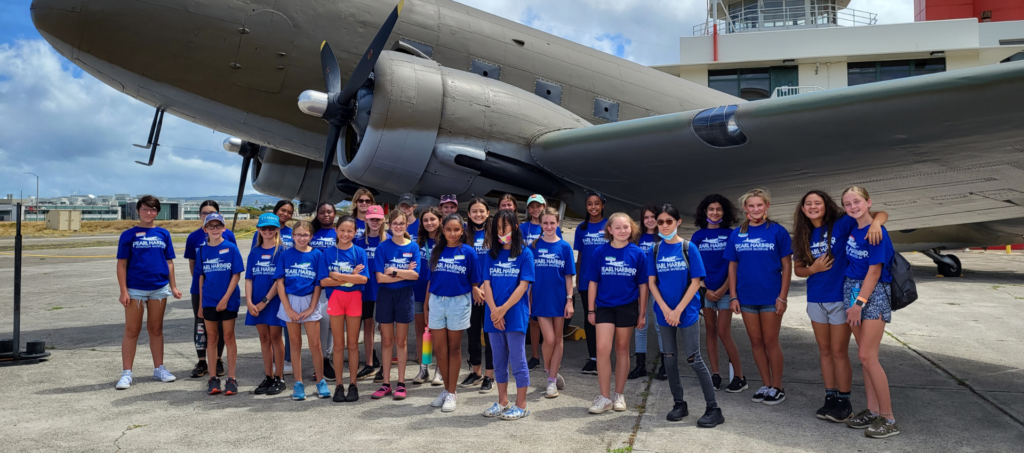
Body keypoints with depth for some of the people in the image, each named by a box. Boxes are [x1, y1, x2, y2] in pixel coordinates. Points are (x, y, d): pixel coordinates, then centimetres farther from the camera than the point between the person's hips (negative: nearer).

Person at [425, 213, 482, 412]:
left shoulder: (468, 252, -3)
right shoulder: (436, 251, 6)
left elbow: (475, 282, -1)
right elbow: (431, 278, 10)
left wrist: (475, 301, -5)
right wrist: (426, 303, 8)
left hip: (459, 302, -3)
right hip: (436, 302, 3)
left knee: (454, 348, 6)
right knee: (439, 349, 6)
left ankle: (452, 393, 16)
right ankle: (446, 389, 23)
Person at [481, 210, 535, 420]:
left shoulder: (525, 253, -3)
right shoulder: (491, 255, 9)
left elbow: (523, 285, -9)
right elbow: (487, 284, 2)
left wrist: (503, 309, -15)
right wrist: (494, 310, -12)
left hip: (515, 316, -5)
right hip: (494, 315, 5)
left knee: (517, 361, 1)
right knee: (499, 361, 13)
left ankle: (521, 405, 12)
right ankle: (503, 402, 25)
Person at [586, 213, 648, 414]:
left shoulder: (637, 254, -3)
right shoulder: (600, 252, -3)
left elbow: (643, 285, 2)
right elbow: (593, 282, 2)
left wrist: (642, 313, 1)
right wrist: (590, 310, 1)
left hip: (628, 307, 0)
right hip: (604, 307, 0)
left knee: (622, 349, 10)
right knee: (603, 348, -9)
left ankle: (619, 395, 23)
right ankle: (604, 397, 2)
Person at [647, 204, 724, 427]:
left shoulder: (688, 248, -6)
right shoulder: (655, 250, 3)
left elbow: (696, 282, -8)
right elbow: (652, 282, 1)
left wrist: (678, 310, -13)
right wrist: (665, 309, -11)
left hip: (687, 311, -4)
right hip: (664, 312, 4)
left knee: (694, 359, -4)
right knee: (670, 358, 10)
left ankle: (714, 409, 5)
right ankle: (679, 404, 24)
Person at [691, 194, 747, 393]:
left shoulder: (730, 234, 1)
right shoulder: (698, 236, 6)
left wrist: (723, 289, -10)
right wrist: (705, 290, -5)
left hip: (724, 291, -2)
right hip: (705, 291, 3)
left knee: (723, 333, -7)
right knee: (711, 332, 7)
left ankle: (739, 376, 3)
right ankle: (715, 374, 14)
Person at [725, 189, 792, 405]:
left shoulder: (778, 231, -4)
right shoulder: (737, 234, 5)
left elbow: (787, 266, -4)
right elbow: (732, 266, 7)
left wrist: (783, 297, -10)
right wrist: (733, 296, 1)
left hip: (771, 297, -3)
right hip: (746, 297, 4)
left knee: (770, 342, 3)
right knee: (756, 342, 10)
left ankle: (777, 387, 17)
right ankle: (766, 385, 23)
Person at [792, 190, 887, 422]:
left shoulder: (841, 224, -8)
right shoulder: (804, 235, 6)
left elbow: (882, 214, -10)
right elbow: (798, 269, 11)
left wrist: (875, 223, -32)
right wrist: (813, 269, -10)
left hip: (840, 298, -5)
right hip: (816, 300, 5)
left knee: (839, 352, 1)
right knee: (825, 351, 12)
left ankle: (844, 402, 14)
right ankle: (830, 398, 22)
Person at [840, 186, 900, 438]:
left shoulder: (876, 232, -15)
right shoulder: (851, 230, 7)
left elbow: (874, 272, -17)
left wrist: (859, 303, -18)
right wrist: (853, 302, 12)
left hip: (873, 294, -7)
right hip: (852, 290, 7)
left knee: (866, 356, -9)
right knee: (866, 356, 10)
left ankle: (888, 419, 0)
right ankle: (873, 411, 18)